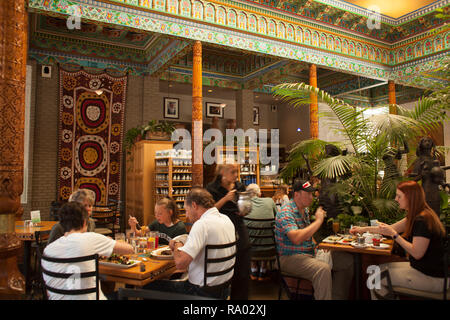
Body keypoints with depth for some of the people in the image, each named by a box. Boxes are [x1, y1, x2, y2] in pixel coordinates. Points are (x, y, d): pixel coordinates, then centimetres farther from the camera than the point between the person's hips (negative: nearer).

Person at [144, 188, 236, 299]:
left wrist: (177, 245, -9)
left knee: (149, 286, 3)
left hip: (203, 292, -9)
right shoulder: (226, 219, 4)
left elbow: (180, 263, -30)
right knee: (174, 277, 28)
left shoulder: (202, 224, -24)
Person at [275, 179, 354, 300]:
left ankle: (337, 297, 11)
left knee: (348, 260, 3)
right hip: (291, 257, -9)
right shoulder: (286, 213, -18)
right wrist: (318, 221, -24)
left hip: (310, 253, 10)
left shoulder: (305, 210, 12)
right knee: (323, 269, -35)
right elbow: (296, 239, -33)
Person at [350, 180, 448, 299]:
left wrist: (394, 235, -21)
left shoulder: (422, 220, -24)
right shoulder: (416, 216, 7)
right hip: (420, 266, 9)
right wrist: (364, 229, 18)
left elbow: (417, 253, -26)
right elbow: (393, 228, 17)